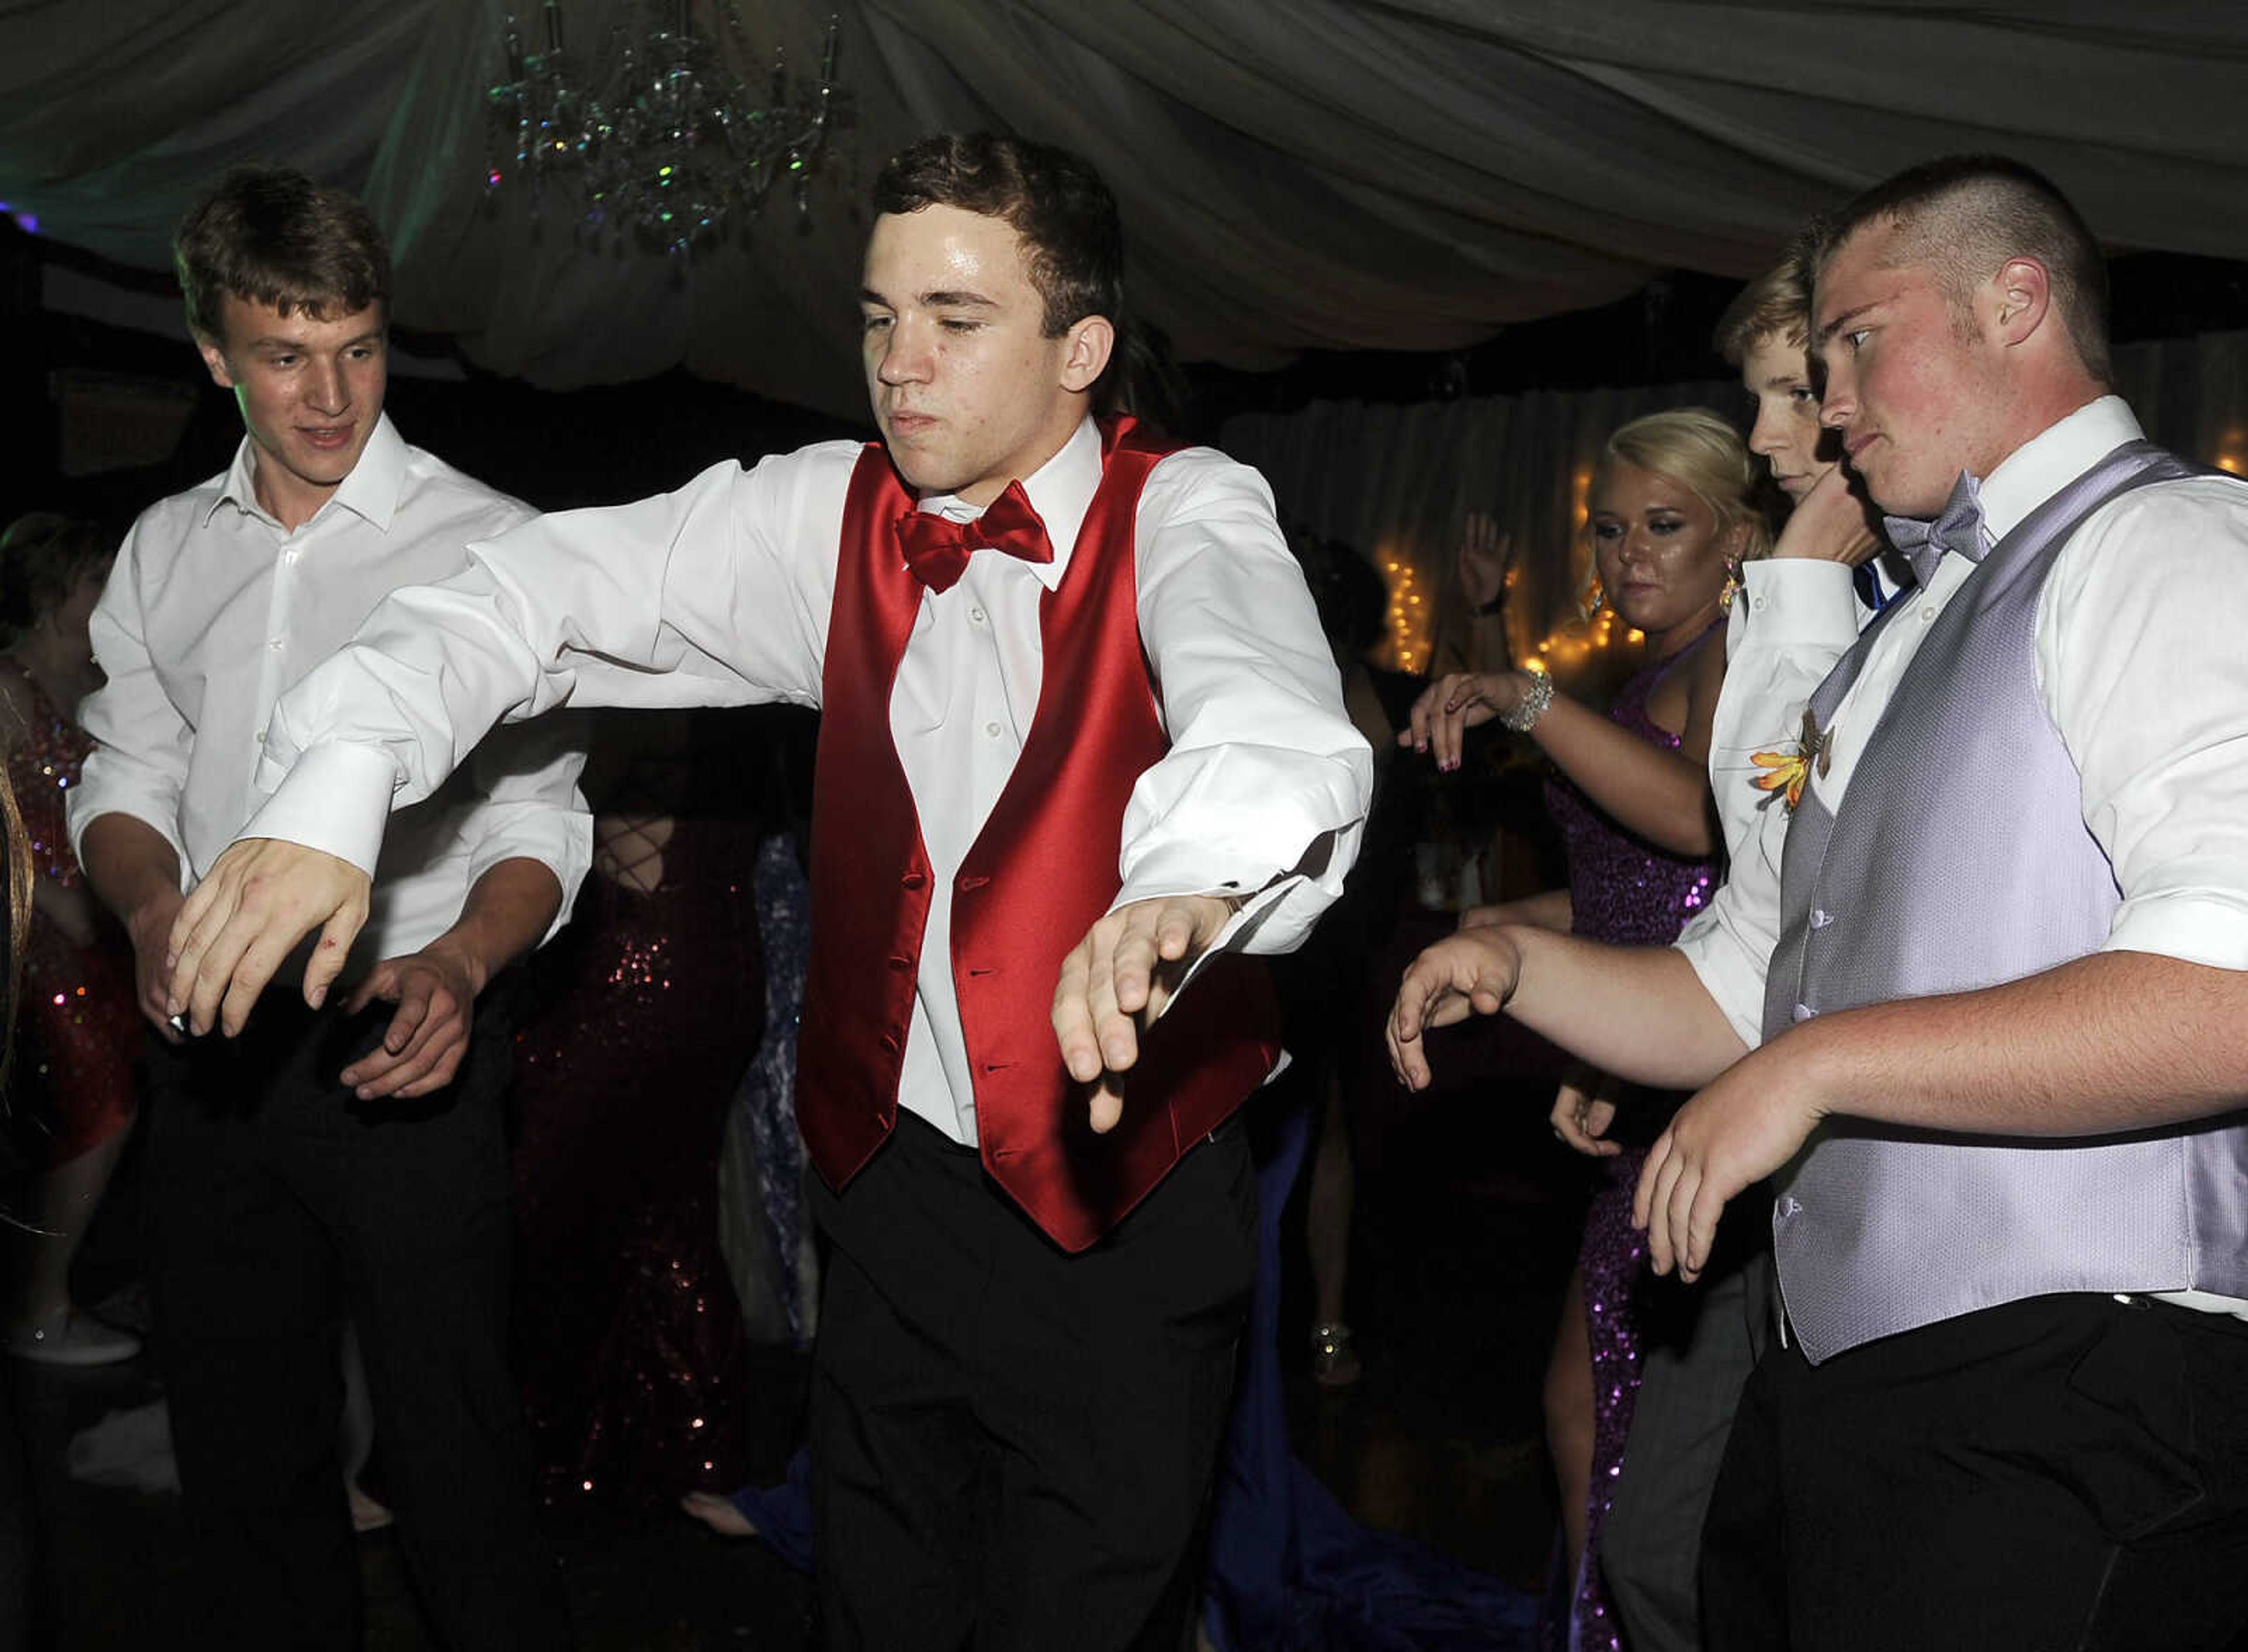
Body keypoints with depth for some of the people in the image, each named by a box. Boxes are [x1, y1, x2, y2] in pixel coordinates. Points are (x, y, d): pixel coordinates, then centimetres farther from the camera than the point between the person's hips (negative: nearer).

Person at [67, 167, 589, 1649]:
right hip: (213, 1047, 5)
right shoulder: (165, 549, 10)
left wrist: (458, 962, -24)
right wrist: (153, 906, -7)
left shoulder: (488, 542, -5)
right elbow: (125, 781, 15)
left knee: (454, 1447, -2)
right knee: (241, 1444, 17)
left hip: (408, 1040, -5)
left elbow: (540, 820, -6)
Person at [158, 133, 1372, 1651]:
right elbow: (555, 592, -1)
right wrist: (340, 785, -18)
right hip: (898, 1180, 4)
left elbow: (1269, 702, -34)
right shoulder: (831, 519, 2)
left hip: (1127, 1197, -4)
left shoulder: (1180, 514, -12)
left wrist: (1185, 889, -57)